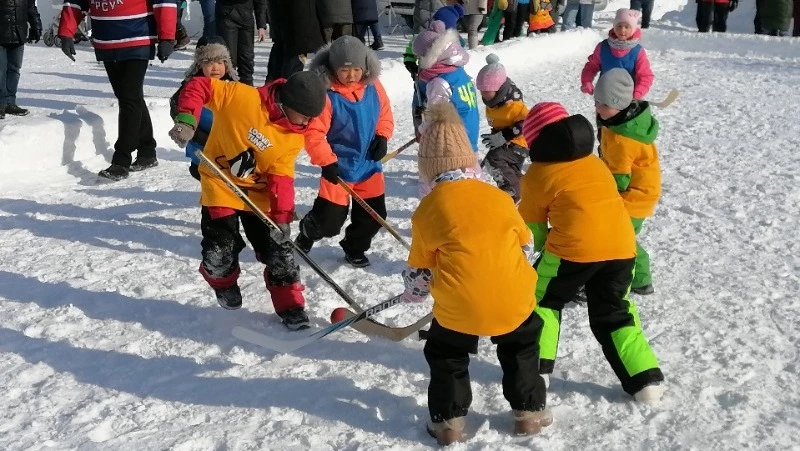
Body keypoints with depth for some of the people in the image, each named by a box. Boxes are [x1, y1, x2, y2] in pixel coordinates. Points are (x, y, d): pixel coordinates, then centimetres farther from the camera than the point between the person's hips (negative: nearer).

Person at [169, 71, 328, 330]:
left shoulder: (295, 136, -8)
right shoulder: (243, 97, -23)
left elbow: (281, 177, -9)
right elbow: (200, 86, -19)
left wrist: (282, 216, -19)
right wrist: (187, 119, -35)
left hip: (259, 193, 4)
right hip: (220, 186, -3)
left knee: (278, 250, 1)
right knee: (220, 253, -4)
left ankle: (290, 306, 18)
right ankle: (224, 284, 31)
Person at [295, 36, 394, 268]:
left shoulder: (373, 87, -4)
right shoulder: (326, 95, -19)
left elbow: (385, 115, 12)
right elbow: (313, 133, -18)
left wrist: (382, 137, -4)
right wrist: (326, 162, -22)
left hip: (370, 166, 5)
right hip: (338, 167, -5)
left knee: (373, 215, 11)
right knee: (329, 220, -1)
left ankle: (355, 248, 37)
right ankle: (305, 237, 33)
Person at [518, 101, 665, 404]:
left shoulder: (538, 174, 6)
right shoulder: (596, 163, 22)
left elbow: (532, 222, 15)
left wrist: (541, 248, 35)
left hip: (573, 249, -5)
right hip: (622, 247, 5)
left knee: (542, 300, 18)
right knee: (613, 314, 18)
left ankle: (535, 367, 15)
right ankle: (646, 380, 12)